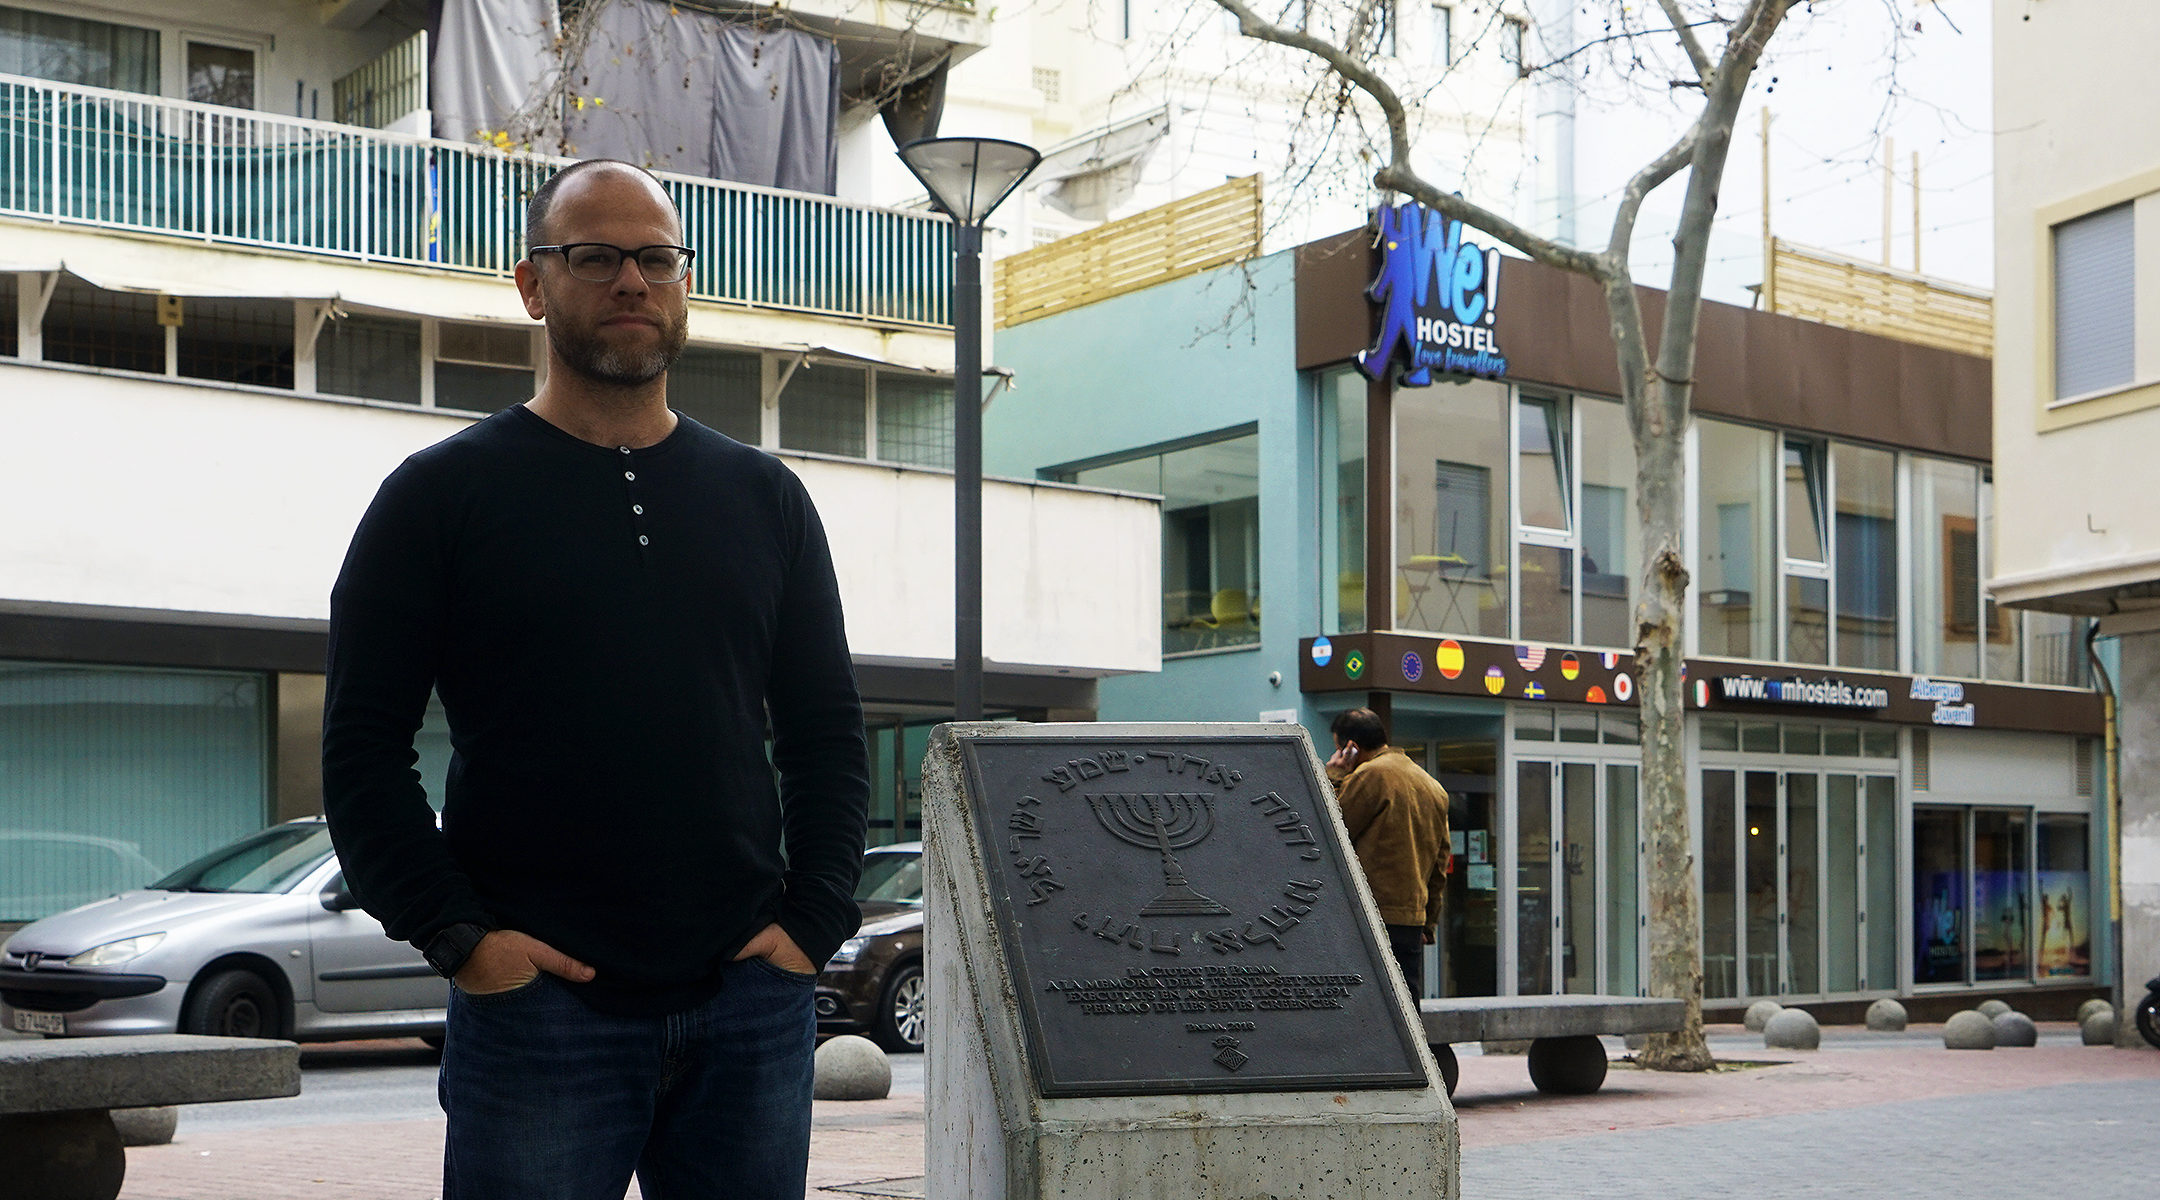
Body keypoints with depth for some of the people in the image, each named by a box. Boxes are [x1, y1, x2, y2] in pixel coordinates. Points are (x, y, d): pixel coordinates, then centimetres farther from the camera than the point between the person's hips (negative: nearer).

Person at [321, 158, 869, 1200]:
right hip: (534, 1000, -3)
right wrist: (454, 935, -10)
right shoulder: (443, 493, 3)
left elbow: (826, 733, 15)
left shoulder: (764, 499, 13)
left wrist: (814, 918, 2)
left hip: (749, 998, 3)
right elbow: (363, 744, 0)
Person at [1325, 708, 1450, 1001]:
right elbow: (1440, 861, 20)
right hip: (1413, 917, 8)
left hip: (1373, 915, -7)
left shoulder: (1371, 775, -8)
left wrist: (1334, 778, 4)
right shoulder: (1433, 786, 17)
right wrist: (1430, 921, 24)